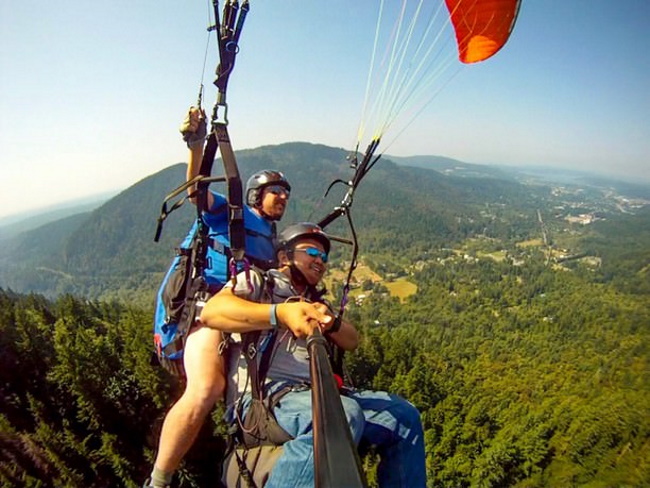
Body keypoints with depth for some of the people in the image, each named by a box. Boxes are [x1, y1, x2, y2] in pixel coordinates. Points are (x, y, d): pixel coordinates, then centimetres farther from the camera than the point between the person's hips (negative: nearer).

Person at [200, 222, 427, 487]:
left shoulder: (315, 302, 26)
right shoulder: (257, 281, 7)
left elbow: (352, 341, 15)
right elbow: (211, 311, -14)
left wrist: (331, 323, -10)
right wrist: (280, 313, -27)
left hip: (315, 394, 7)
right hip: (263, 397, -7)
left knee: (404, 415, -3)